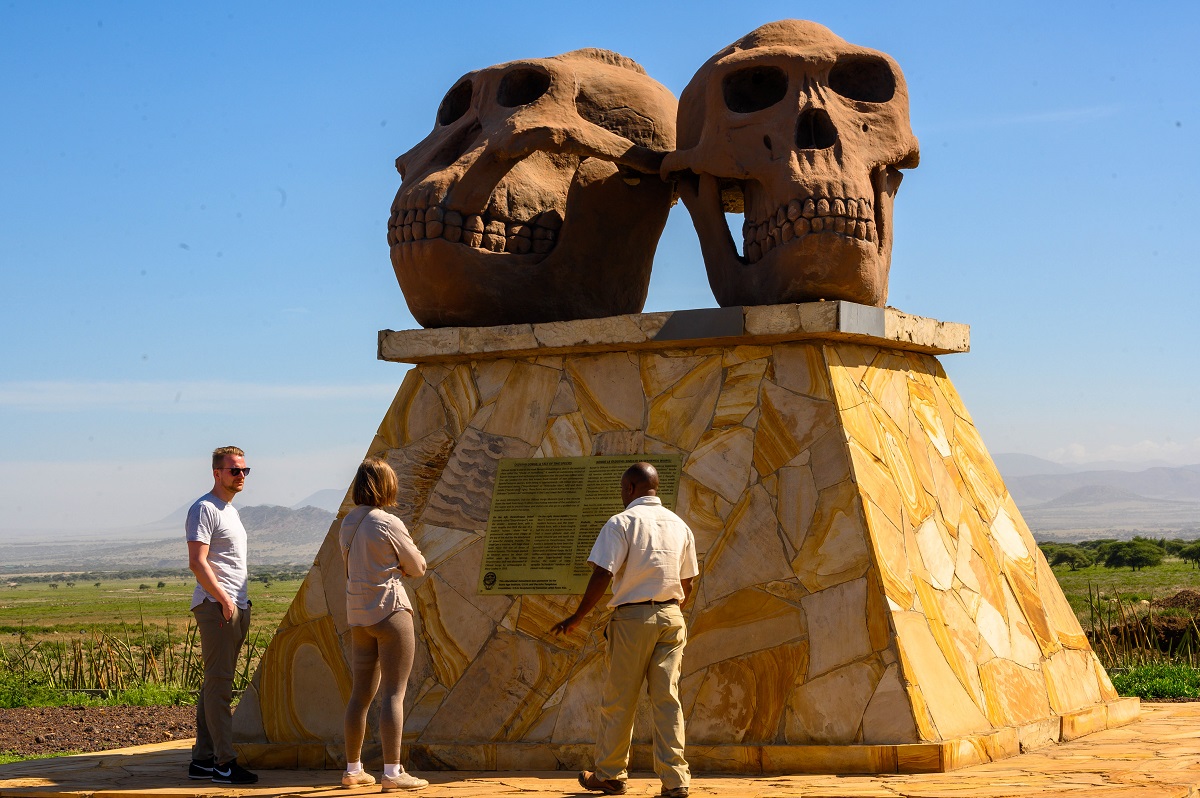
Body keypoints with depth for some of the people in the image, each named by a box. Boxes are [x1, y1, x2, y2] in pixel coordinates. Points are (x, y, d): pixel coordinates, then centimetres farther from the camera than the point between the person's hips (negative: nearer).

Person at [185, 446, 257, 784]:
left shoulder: (231, 510, 21)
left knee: (216, 684, 11)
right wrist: (223, 599, -20)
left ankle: (203, 759, 16)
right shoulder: (204, 509, -9)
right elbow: (197, 562, -17)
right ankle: (225, 763, -9)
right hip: (216, 605, -10)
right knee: (219, 684, -9)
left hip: (235, 607, 10)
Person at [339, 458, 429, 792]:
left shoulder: (348, 523, 8)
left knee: (361, 692, 13)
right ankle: (392, 772, -7)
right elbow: (417, 567, -3)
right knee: (395, 692, -5)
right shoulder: (388, 524, -13)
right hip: (390, 610, -7)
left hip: (358, 614, 7)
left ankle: (353, 770, 19)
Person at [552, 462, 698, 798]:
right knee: (668, 699, 3)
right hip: (671, 617, 5)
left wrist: (577, 617, -6)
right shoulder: (679, 525, 9)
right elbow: (687, 583, 14)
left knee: (618, 701, 7)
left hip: (632, 618, -4)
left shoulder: (622, 522, -8)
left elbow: (603, 575, -15)